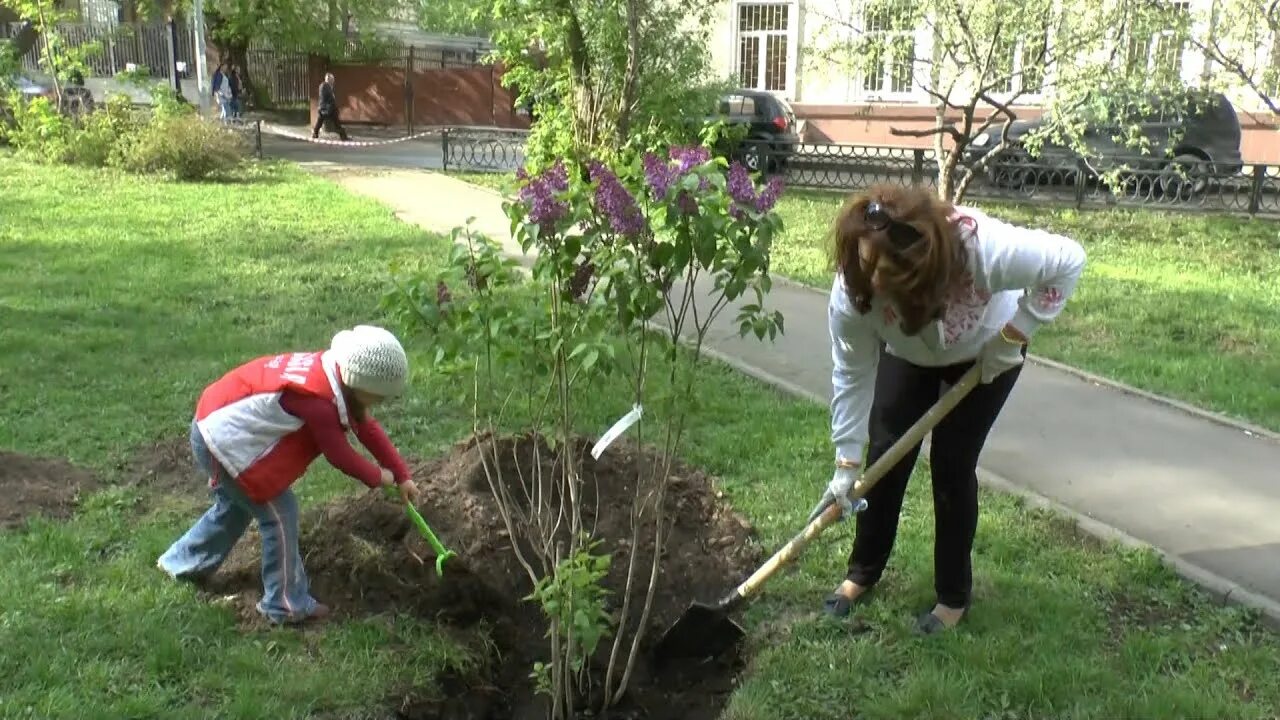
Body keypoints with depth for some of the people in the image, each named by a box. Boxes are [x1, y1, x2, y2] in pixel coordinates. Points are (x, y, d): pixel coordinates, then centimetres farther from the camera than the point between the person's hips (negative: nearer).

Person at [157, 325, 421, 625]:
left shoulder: (332, 373, -3)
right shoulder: (318, 400, -31)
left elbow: (367, 427, 6)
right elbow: (339, 455, -18)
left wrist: (402, 475, 10)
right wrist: (378, 477, -1)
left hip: (217, 425, 10)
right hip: (224, 440, -10)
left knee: (237, 505, 29)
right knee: (279, 513, -5)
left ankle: (181, 562, 48)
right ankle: (286, 605, 7)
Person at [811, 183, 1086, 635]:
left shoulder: (982, 247, -44)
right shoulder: (851, 293, -36)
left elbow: (1068, 261, -29)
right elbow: (851, 377, -24)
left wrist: (1013, 336, -28)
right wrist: (846, 465, -22)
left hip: (986, 354, -2)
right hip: (910, 356, 2)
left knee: (952, 463, -7)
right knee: (884, 455, -1)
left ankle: (954, 595, 11)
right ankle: (863, 572, 21)